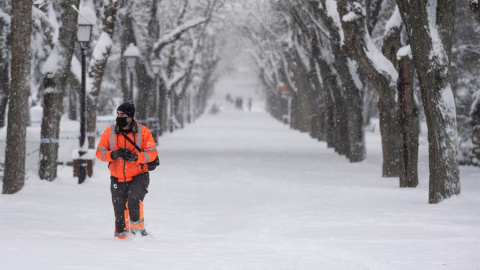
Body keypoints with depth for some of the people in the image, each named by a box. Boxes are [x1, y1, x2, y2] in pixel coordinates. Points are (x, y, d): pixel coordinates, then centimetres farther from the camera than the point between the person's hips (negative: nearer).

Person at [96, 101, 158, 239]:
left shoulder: (142, 131, -5)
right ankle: (121, 234, 21)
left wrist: (135, 157, -24)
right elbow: (100, 152, -1)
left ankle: (137, 227, -9)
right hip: (117, 179, 3)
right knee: (119, 209, 4)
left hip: (138, 176, -3)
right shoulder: (109, 132, 1)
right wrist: (113, 154, -21)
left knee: (134, 199, -27)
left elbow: (152, 152, -7)